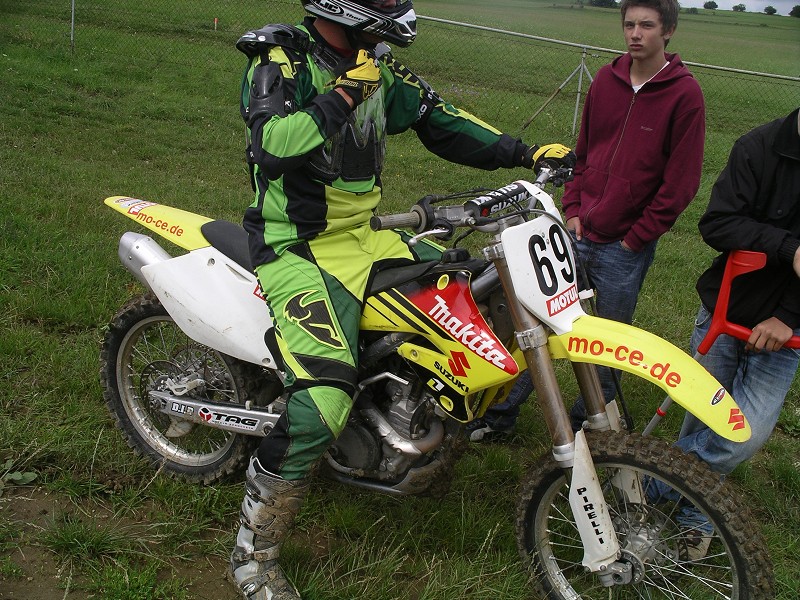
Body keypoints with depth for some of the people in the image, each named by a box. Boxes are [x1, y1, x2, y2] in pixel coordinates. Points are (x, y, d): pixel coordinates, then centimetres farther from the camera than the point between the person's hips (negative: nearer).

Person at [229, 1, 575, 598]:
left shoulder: (377, 67, 8)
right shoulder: (279, 59, -13)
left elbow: (440, 120, 13)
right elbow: (271, 147, -29)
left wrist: (522, 153, 7)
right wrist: (343, 95, -29)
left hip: (363, 235, 8)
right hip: (297, 249, -8)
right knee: (324, 402, -25)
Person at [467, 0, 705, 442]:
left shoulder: (684, 95, -8)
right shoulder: (606, 81, 6)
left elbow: (680, 183, -9)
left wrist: (635, 238, -9)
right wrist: (573, 210, 5)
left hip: (625, 247, -4)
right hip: (577, 233, 4)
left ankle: (587, 423, 27)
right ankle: (502, 412, 18)